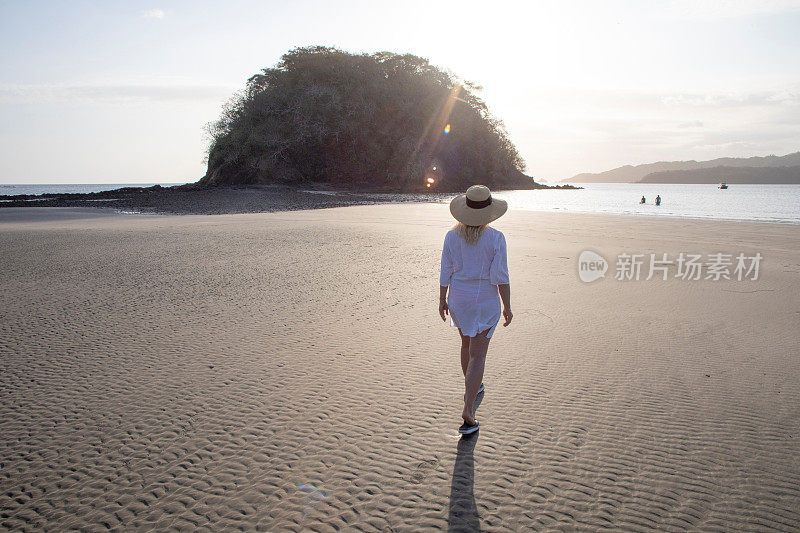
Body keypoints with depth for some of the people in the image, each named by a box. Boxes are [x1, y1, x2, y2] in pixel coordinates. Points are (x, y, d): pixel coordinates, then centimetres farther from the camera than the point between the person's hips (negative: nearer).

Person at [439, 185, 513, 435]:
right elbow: (500, 276, -12)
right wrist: (507, 306, -2)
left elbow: (445, 273, -1)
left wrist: (442, 300, 11)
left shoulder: (452, 236, -6)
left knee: (467, 343, 25)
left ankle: (473, 387, 45)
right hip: (486, 301, -4)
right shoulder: (495, 238, -14)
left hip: (458, 299, 4)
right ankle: (468, 410, -7)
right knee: (478, 355, 0)